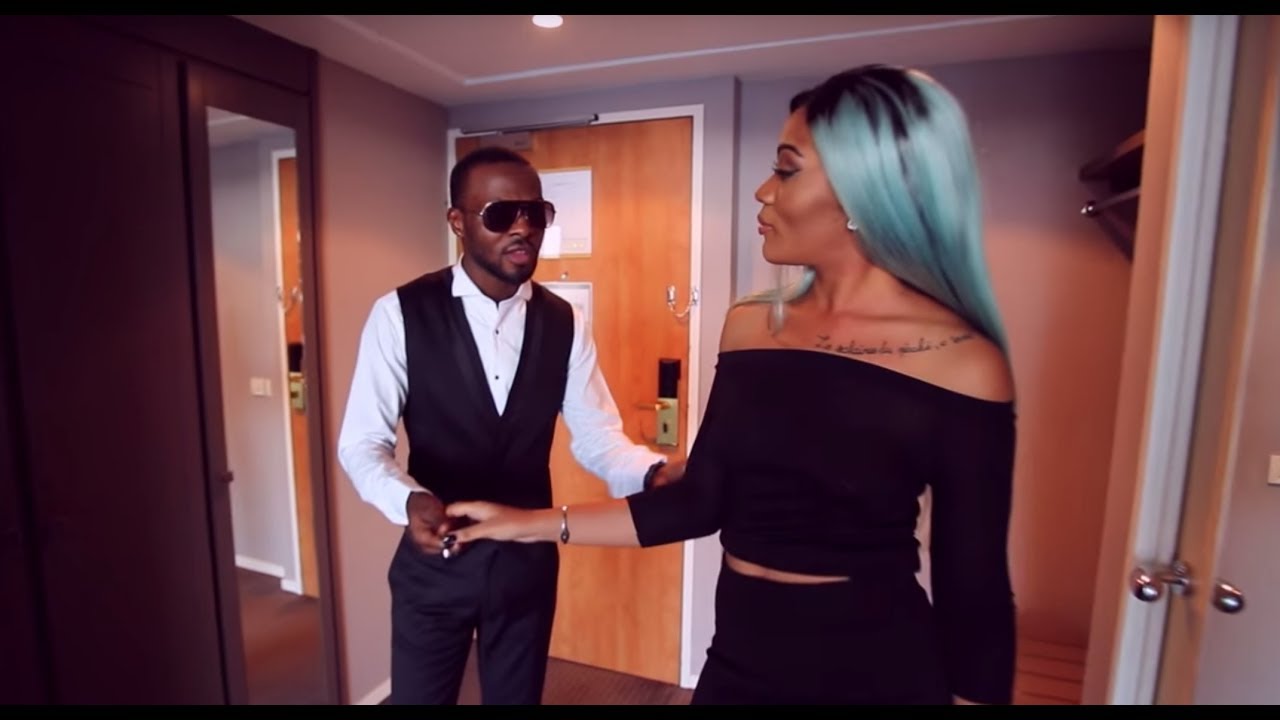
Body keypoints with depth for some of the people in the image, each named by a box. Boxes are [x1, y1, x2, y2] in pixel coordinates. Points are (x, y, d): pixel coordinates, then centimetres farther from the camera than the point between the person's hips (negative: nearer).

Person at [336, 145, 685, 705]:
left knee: (518, 696, 24)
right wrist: (409, 501, -32)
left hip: (529, 560, 3)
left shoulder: (565, 324, -5)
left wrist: (654, 473, -26)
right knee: (418, 697, 20)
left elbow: (596, 435, -6)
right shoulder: (401, 314, -13)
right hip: (433, 560, -2)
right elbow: (362, 442, -11)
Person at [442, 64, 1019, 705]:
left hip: (875, 667, -3)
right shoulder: (750, 326, -4)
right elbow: (701, 499, -1)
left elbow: (974, 594, -9)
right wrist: (539, 524, -1)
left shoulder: (964, 365, -16)